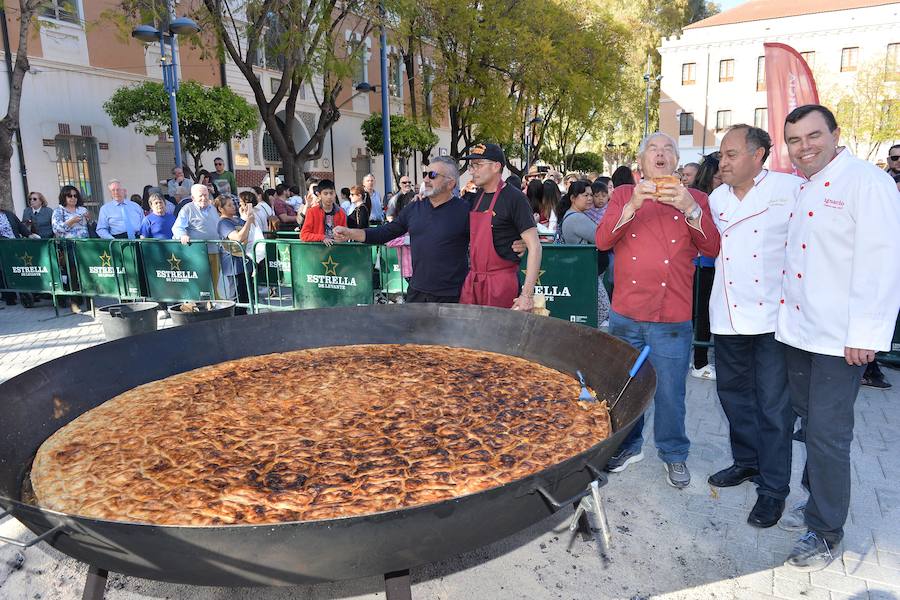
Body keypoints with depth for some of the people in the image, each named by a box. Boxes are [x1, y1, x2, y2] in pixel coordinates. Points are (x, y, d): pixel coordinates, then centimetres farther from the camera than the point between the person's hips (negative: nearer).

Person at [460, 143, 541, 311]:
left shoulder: (514, 198, -9)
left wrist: (527, 294, -20)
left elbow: (534, 246, -13)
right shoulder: (475, 198, 11)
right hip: (472, 280, 6)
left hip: (501, 283, -6)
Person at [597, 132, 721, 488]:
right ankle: (628, 446, 35)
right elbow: (602, 240, -8)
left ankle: (674, 453, 30)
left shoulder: (694, 199, 5)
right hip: (625, 314, 1)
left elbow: (712, 249, -6)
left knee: (670, 392, 7)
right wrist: (633, 204, -19)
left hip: (672, 318, -1)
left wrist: (690, 209, -19)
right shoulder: (624, 195, 6)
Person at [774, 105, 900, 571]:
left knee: (827, 434, -2)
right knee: (809, 423, 18)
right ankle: (816, 502, 35)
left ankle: (826, 532, 14)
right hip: (798, 330, 7)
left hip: (839, 337, -7)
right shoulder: (799, 190, 13)